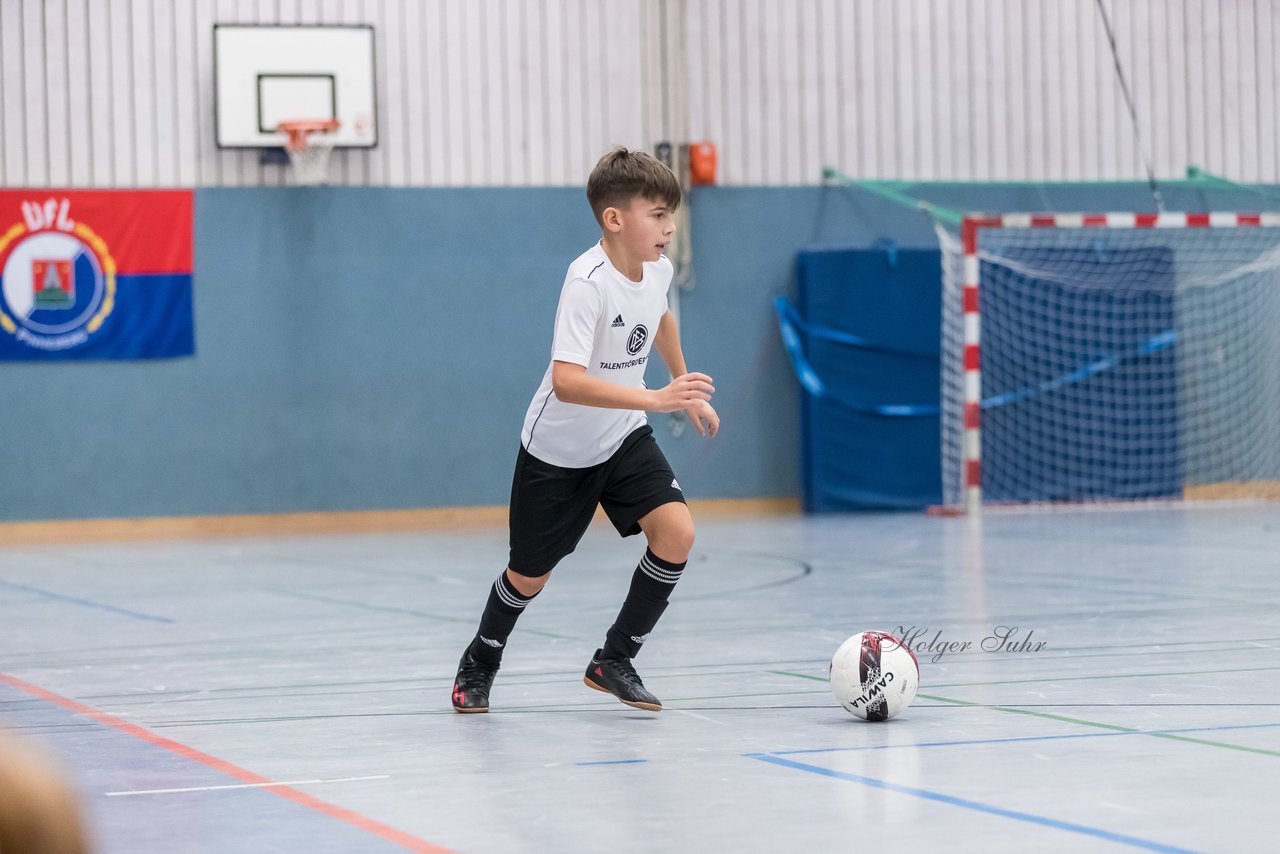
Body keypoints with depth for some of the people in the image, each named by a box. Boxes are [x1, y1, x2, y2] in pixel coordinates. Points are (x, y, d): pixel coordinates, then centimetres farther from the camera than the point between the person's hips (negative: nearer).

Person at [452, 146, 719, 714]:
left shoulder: (657, 270, -8)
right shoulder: (588, 282, -30)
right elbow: (566, 381, -41)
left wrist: (686, 388, 24)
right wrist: (655, 398, -48)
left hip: (624, 437, 5)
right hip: (559, 448, -5)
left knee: (676, 531, -18)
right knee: (531, 574, 9)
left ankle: (614, 660, 0)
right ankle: (480, 663, 40)